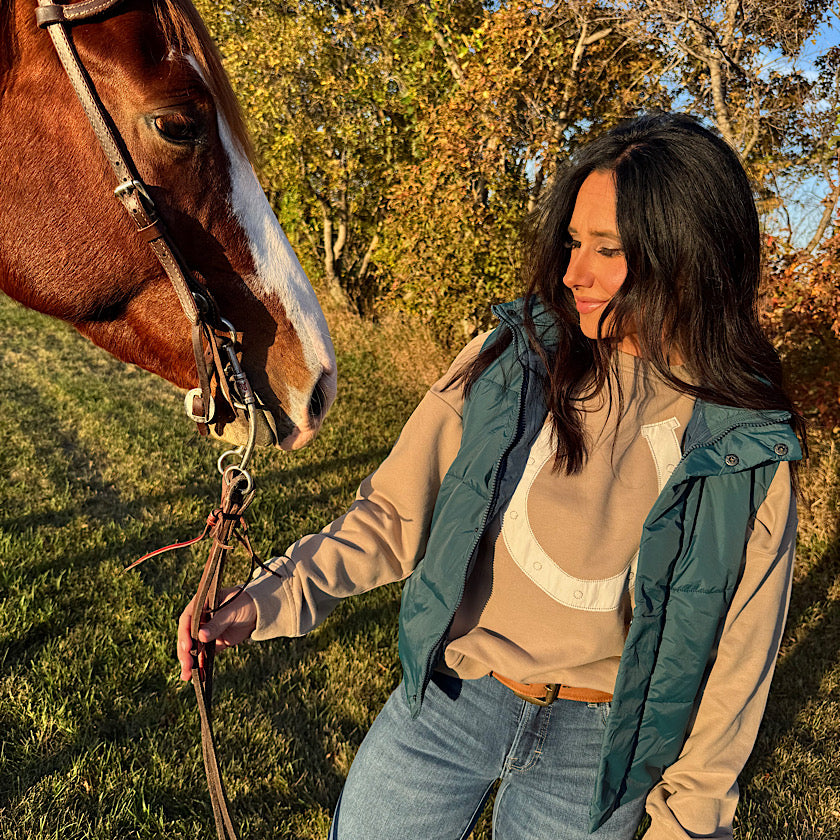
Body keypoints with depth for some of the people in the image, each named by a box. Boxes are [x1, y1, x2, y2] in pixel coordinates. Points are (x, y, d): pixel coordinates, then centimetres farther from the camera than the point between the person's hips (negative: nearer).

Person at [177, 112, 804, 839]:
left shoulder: (749, 453, -12)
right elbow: (396, 509, -6)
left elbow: (735, 653, -4)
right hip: (446, 701, 1)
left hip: (596, 753, 0)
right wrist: (277, 594, -19)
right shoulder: (514, 359, -11)